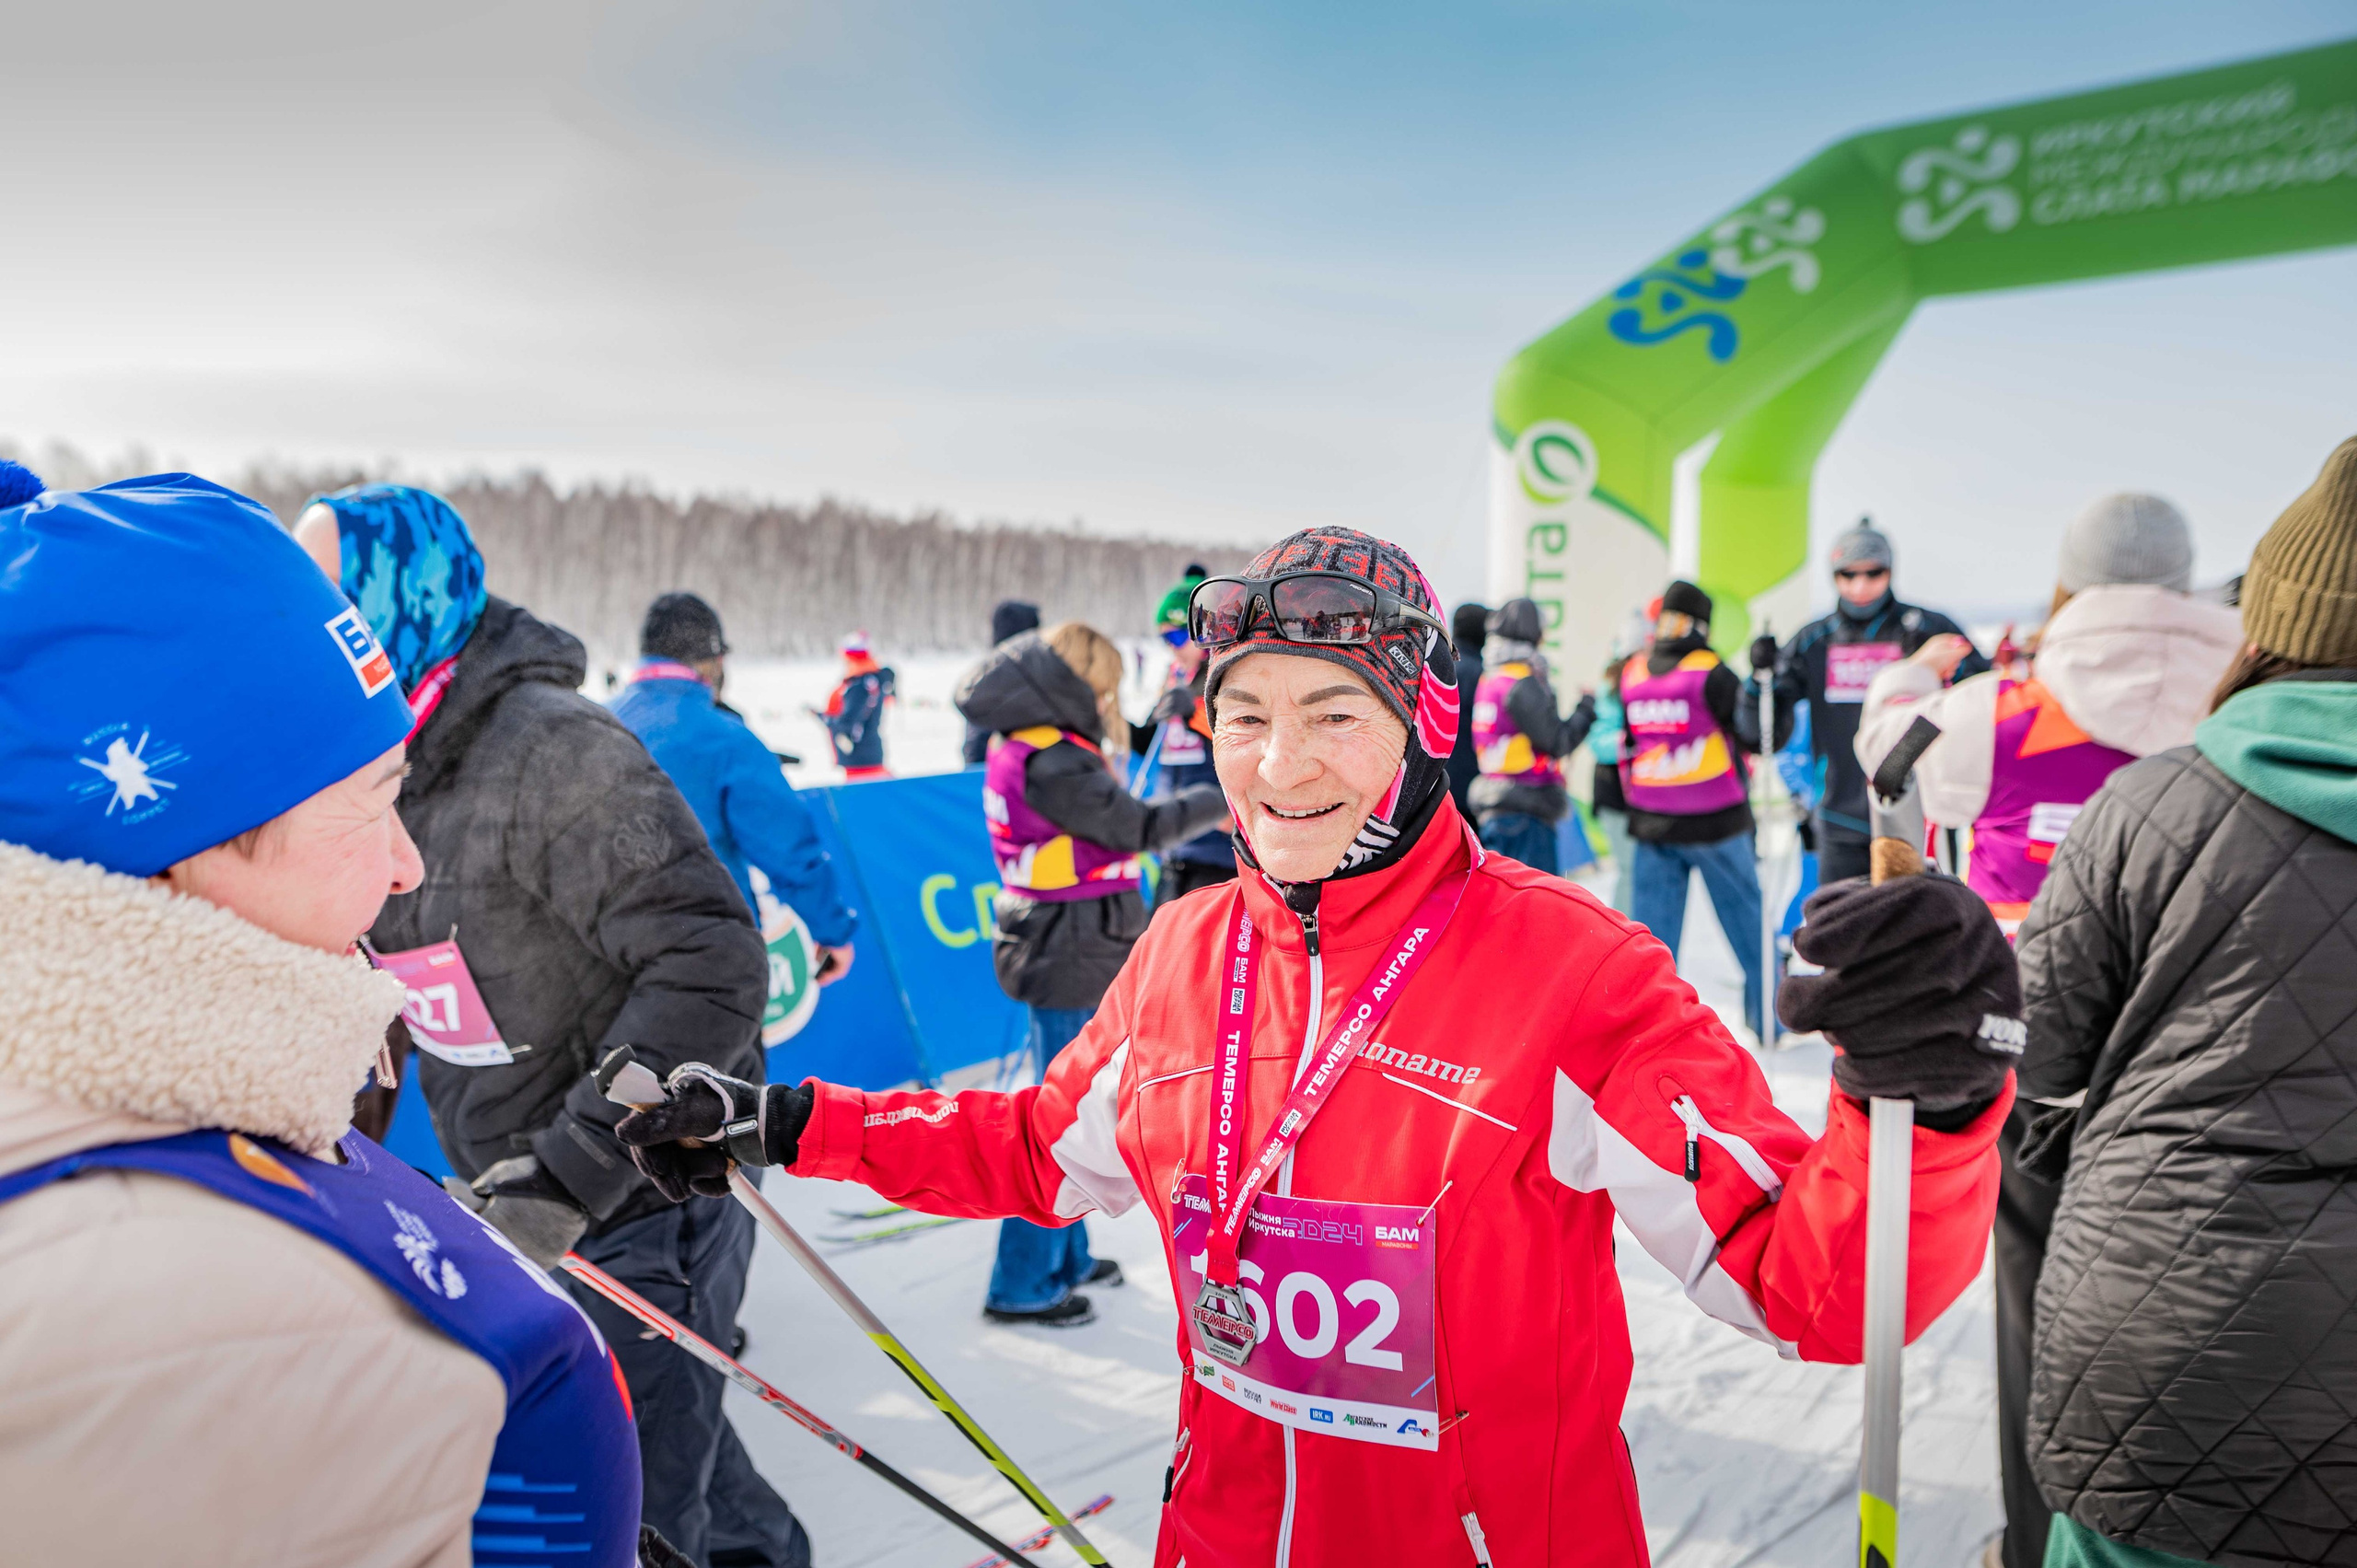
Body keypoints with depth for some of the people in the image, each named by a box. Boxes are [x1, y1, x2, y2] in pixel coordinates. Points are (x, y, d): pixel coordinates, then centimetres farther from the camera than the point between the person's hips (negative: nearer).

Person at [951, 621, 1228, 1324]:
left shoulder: (1029, 747, 10)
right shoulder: (1051, 760, -21)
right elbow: (1136, 828, -17)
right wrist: (1218, 800, -7)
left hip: (1062, 952, 10)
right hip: (1071, 957, -10)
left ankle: (1063, 1256, 33)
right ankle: (1021, 1285, 10)